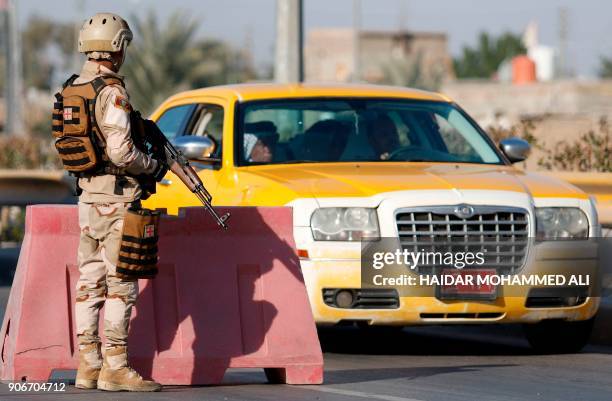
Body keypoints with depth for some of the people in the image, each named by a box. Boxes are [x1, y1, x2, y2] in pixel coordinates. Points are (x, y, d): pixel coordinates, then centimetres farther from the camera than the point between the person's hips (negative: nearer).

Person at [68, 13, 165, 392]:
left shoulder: (71, 89, 10)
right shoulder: (112, 92, -16)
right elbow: (120, 151, -22)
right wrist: (154, 166, -4)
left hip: (87, 197, 8)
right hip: (116, 199, -8)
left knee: (90, 283, 9)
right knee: (121, 285, -5)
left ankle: (88, 366, 11)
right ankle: (115, 367, -6)